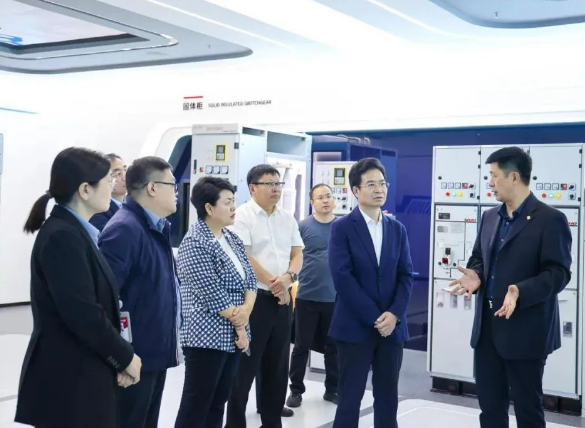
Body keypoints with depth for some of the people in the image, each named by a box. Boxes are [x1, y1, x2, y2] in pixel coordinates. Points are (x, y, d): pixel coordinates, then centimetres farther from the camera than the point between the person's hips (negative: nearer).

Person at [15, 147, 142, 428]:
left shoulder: (75, 231, 11)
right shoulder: (62, 236, -18)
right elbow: (82, 314, -23)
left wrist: (118, 356, 1)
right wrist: (124, 356, -11)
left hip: (81, 374, 9)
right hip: (67, 379, -9)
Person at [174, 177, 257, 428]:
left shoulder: (231, 238, 12)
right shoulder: (194, 243, -14)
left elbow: (250, 276, 9)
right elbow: (211, 295, -18)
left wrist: (247, 308, -10)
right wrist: (239, 323, -11)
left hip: (233, 337, 8)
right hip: (207, 337, -8)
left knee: (218, 403, 14)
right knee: (196, 406, -1)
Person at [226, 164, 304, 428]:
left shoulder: (287, 219, 12)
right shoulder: (242, 216, -7)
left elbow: (297, 254, 10)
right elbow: (244, 258, -14)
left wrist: (288, 278, -10)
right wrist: (273, 283, -12)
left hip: (282, 300, 6)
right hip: (253, 298, -6)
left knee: (277, 367, 13)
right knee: (245, 366, 0)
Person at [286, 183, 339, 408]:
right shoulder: (303, 226, -2)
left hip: (336, 297, 2)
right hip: (307, 296, -2)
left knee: (334, 346, 12)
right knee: (302, 346, 6)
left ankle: (332, 389, 25)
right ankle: (296, 390, 18)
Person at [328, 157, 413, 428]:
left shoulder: (397, 229, 10)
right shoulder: (342, 228, -4)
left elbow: (406, 275, 5)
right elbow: (342, 277, -13)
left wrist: (394, 314, -10)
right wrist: (374, 317, -15)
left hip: (392, 327, 4)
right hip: (355, 327, -4)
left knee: (387, 398, 10)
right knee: (350, 396, 3)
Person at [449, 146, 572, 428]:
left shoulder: (550, 220, -11)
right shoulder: (490, 217, 11)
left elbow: (558, 273, -16)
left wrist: (521, 292, -31)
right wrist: (475, 275, -4)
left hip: (525, 331, -7)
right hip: (487, 327, 7)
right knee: (489, 404, 16)